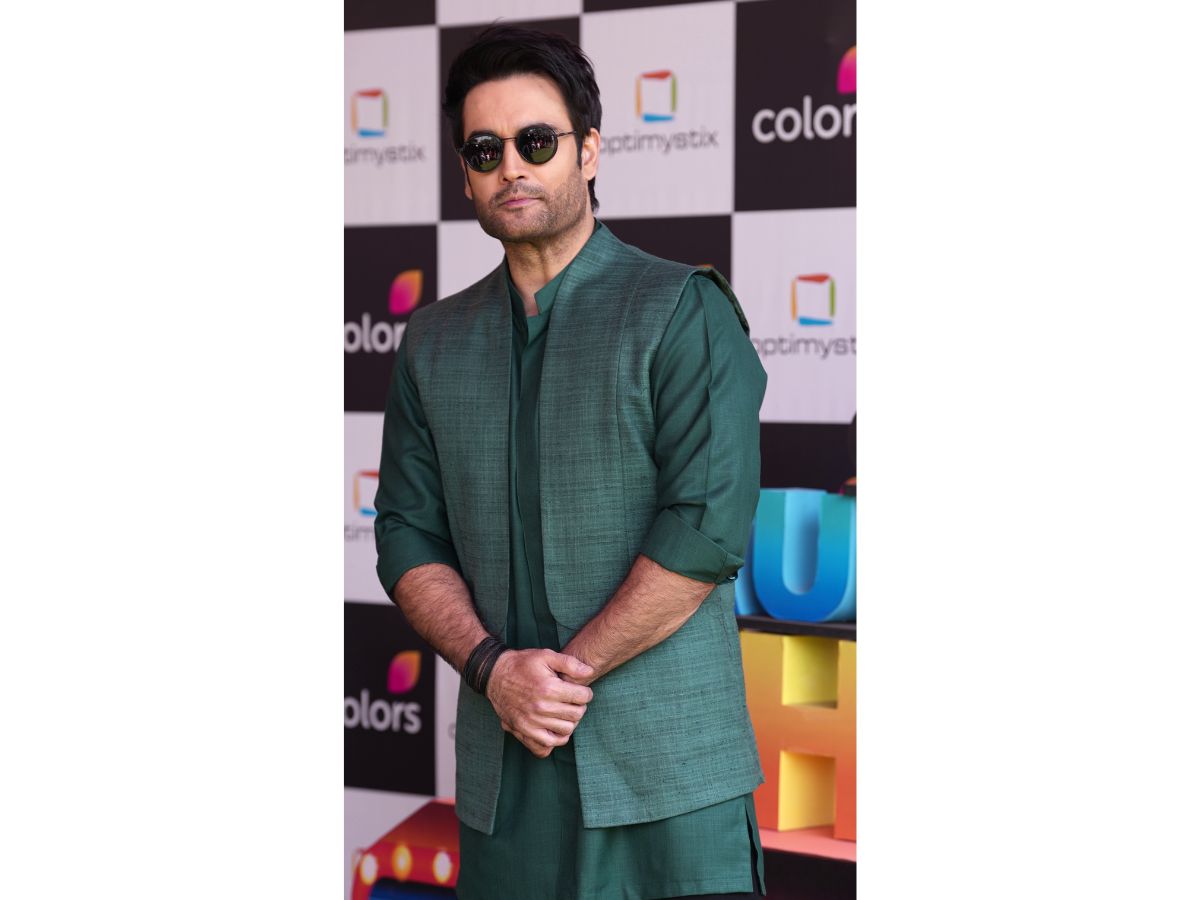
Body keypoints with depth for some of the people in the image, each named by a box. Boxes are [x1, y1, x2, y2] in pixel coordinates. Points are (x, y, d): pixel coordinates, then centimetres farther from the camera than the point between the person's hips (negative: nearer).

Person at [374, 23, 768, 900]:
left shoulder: (683, 311, -3)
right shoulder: (435, 342, 13)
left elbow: (709, 530, -12)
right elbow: (408, 535, 8)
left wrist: (567, 669, -12)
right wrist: (492, 665, -9)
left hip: (667, 766, -4)